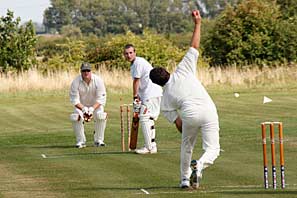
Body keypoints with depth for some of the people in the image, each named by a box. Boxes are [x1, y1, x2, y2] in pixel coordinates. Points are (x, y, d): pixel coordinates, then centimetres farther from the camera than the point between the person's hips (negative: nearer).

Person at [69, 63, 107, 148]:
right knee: (76, 117, -27)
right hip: (81, 105, 0)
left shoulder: (98, 81, -19)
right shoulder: (76, 82, -19)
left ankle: (98, 140, -11)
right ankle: (80, 141, -9)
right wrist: (83, 109, -36)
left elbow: (101, 99, -18)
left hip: (96, 105, 0)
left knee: (101, 116, -28)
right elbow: (74, 100, -19)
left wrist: (92, 108, -34)